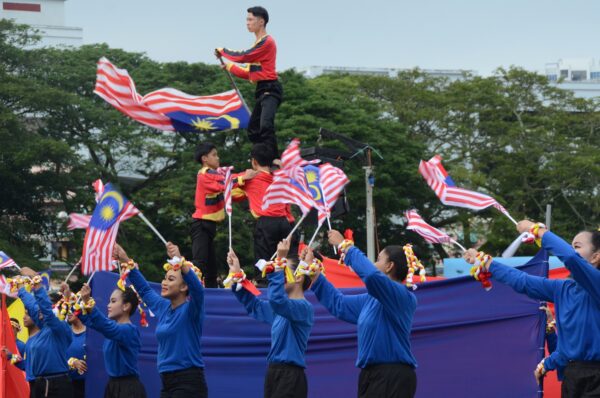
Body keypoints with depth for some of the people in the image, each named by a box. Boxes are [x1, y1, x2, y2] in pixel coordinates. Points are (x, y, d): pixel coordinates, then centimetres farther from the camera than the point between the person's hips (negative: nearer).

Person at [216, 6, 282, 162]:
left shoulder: (267, 42, -10)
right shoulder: (259, 44, 20)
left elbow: (243, 57, -13)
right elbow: (250, 74, 23)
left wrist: (222, 51, 2)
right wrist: (230, 67, 20)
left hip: (270, 90, -11)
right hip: (262, 91, 11)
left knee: (266, 126, -28)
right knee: (253, 131, 12)